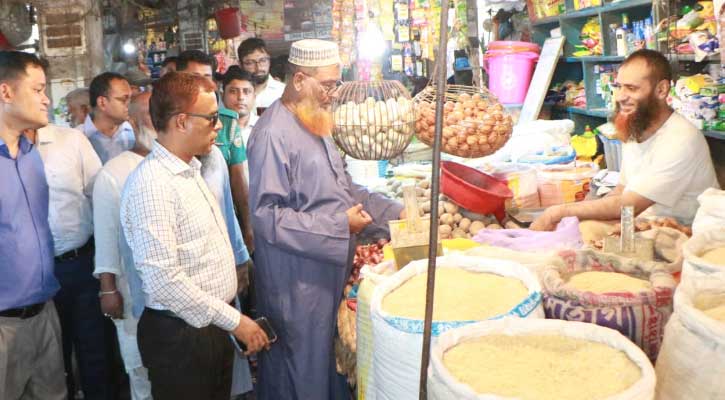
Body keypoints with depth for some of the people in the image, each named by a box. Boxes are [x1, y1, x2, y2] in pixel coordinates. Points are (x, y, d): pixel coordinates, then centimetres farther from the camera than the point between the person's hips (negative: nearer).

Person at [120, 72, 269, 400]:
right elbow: (163, 278, -25)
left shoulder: (190, 170, 10)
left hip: (213, 328, 9)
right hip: (180, 335, -8)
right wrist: (234, 320, -18)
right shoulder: (152, 183, -20)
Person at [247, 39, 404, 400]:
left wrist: (393, 211, 11)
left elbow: (340, 187, 19)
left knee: (326, 356, 21)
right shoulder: (273, 134, -20)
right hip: (296, 279, -9)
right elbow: (267, 216, -24)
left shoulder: (314, 123, 11)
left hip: (329, 269, 9)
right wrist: (339, 226, -22)